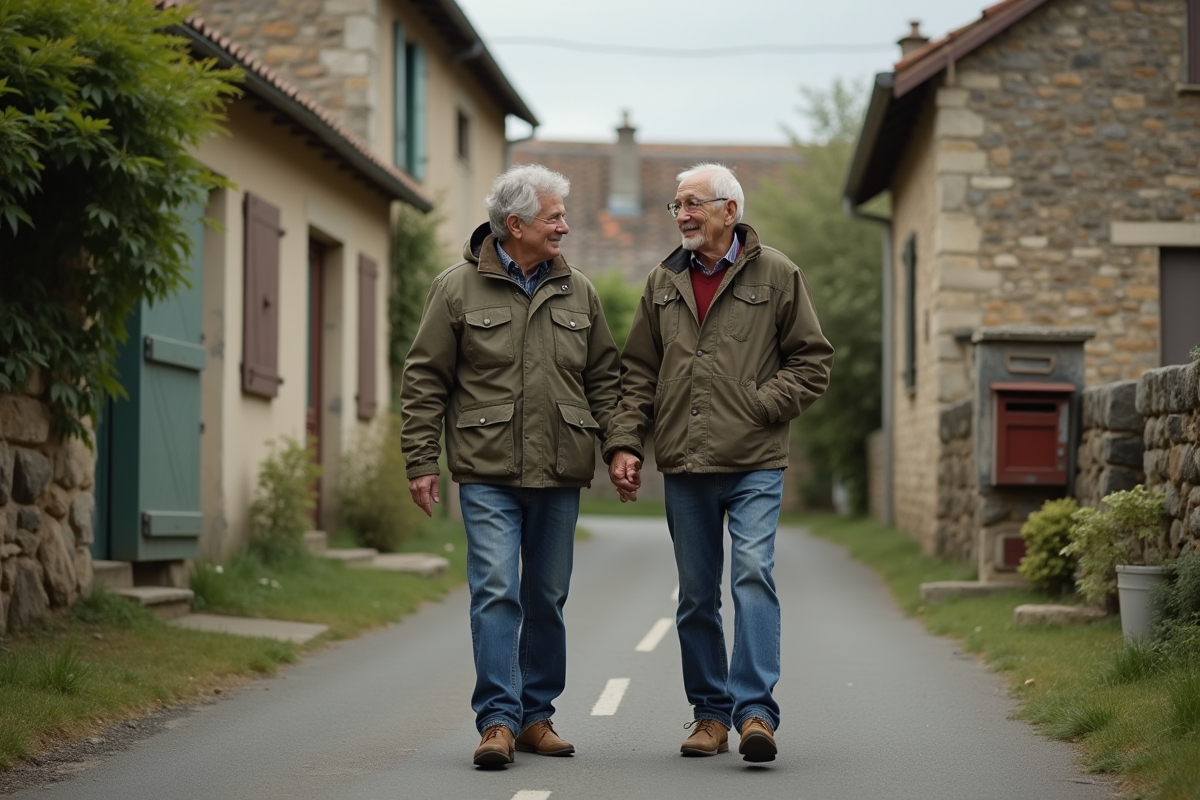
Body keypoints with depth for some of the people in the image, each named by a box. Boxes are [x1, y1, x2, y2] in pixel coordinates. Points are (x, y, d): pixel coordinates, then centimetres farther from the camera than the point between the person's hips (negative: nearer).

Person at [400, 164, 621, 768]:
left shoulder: (577, 292, 11)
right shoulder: (457, 289, -1)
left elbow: (604, 377, 16)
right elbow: (425, 381, 1)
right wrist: (421, 461, -4)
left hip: (560, 474, 4)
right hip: (488, 472, -4)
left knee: (547, 597, 9)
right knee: (495, 593, -11)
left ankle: (536, 715, 19)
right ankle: (498, 719, -9)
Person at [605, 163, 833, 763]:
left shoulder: (776, 275, 2)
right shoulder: (663, 284, 13)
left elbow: (812, 360, 3)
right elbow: (638, 373, 15)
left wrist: (762, 406, -10)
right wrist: (624, 441, 3)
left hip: (754, 464, -4)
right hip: (684, 466, 4)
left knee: (754, 574, -17)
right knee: (696, 595, 8)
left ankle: (755, 710, -17)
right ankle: (710, 713, 17)